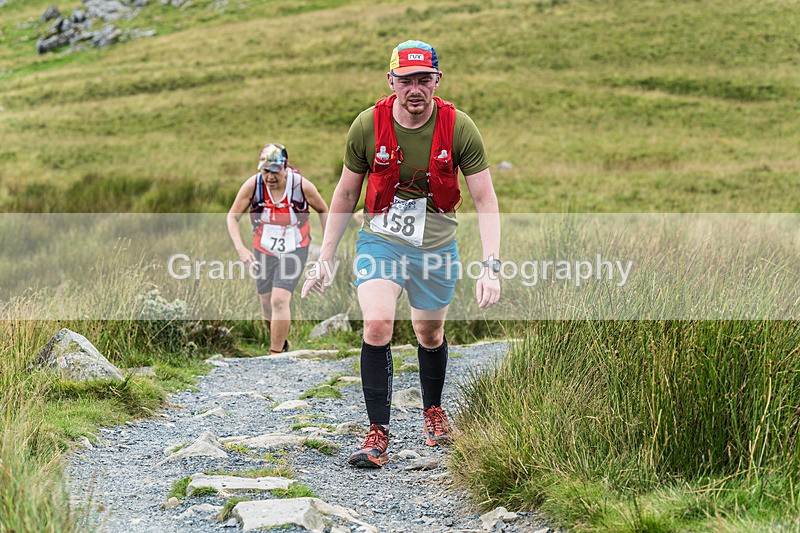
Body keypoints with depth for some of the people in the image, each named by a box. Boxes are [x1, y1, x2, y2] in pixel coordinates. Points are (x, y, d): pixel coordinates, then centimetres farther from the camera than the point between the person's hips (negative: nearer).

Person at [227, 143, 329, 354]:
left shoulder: (301, 186, -21)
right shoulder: (253, 185, -18)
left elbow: (323, 210, -2)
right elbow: (233, 216, -8)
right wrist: (240, 248, -22)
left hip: (294, 251, -3)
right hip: (263, 251, 3)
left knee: (279, 301, -17)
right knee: (267, 304, 11)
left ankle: (276, 355, -8)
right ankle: (281, 343, 39)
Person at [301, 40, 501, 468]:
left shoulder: (458, 128, -14)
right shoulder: (368, 126, -12)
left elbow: (485, 200, -10)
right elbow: (345, 194, 2)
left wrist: (491, 267, -21)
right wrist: (324, 259, 3)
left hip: (436, 245, 1)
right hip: (379, 238, -1)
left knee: (429, 333, 14)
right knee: (377, 324, -22)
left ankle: (433, 410, 44)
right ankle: (378, 433, -15)